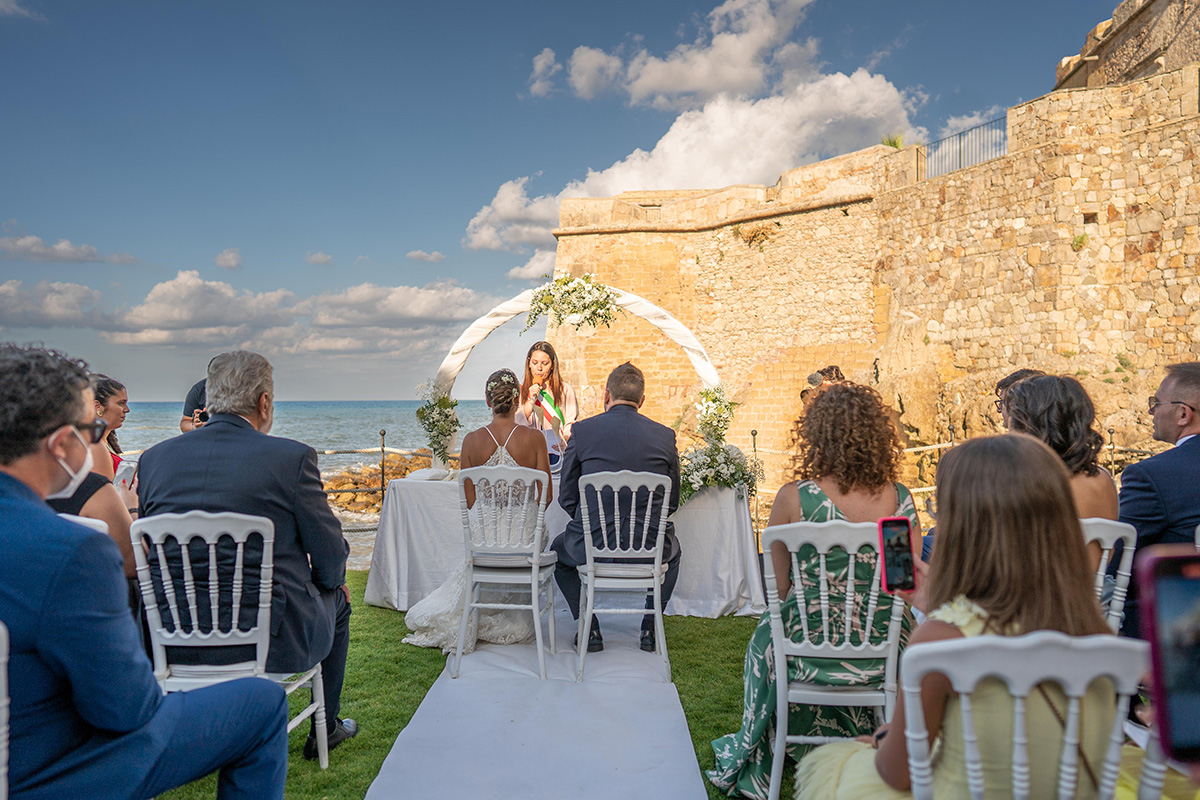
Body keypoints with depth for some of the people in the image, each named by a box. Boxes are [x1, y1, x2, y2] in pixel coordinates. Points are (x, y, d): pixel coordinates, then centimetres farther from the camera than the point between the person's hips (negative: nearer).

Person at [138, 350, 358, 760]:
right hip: (270, 639, -5)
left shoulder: (154, 457, 0)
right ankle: (325, 728, 41)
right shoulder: (292, 456, -15)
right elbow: (331, 557, -9)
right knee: (337, 600, 27)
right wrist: (332, 581, 15)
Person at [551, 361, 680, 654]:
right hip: (650, 550, 2)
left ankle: (589, 629, 25)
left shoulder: (582, 430, -4)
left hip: (593, 546, -1)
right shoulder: (665, 435, 1)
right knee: (672, 549, 38)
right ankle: (650, 628, 29)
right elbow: (672, 502, 10)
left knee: (558, 549, 33)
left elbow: (566, 498, 3)